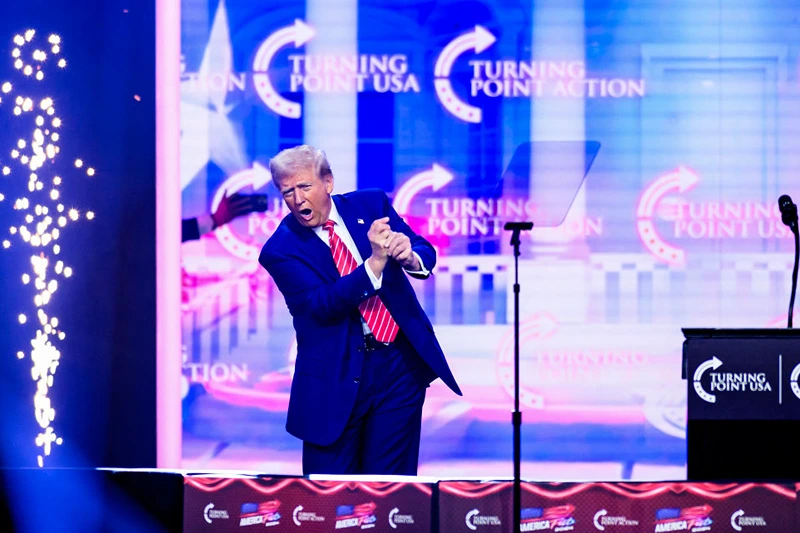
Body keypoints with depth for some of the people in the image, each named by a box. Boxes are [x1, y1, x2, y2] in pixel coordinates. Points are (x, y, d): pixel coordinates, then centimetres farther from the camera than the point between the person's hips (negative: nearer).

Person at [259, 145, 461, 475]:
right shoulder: (280, 250, -8)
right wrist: (375, 263, -30)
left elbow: (425, 252, 0)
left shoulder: (371, 204, 3)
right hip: (336, 376, -2)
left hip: (401, 362, 2)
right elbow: (320, 304, -19)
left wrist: (410, 256, -25)